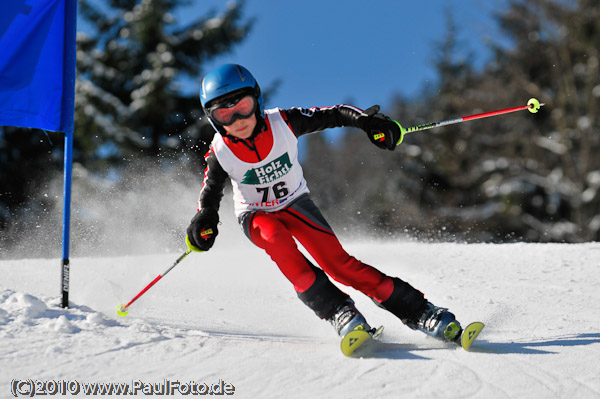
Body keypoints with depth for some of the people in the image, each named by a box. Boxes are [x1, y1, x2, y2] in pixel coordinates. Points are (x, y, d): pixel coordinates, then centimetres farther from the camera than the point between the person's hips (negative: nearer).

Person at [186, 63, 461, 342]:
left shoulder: (282, 123, -22)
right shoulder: (220, 152, -19)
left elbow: (333, 115, -14)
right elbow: (210, 192, -1)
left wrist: (368, 121, -30)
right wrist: (204, 220, -19)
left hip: (294, 203, 0)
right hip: (256, 215, 0)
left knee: (338, 263, -17)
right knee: (274, 236, -36)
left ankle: (418, 312, -14)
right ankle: (337, 310, -33)